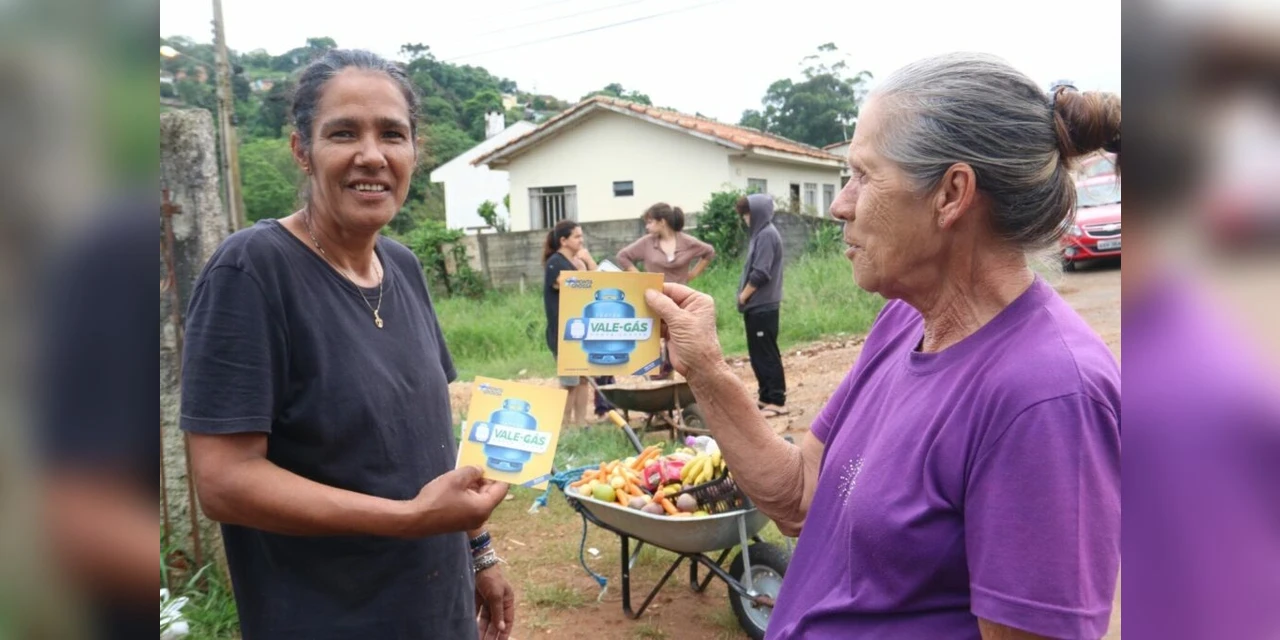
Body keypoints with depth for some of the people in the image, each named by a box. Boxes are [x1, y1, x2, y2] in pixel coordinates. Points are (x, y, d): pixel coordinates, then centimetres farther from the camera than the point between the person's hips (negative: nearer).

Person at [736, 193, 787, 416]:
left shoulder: (767, 235, -15)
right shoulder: (760, 234, 14)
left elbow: (760, 274, -21)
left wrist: (743, 296, -8)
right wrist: (745, 298, 10)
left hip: (763, 307, -10)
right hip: (756, 306, 10)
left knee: (767, 354, -4)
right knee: (757, 354, 14)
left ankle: (777, 401, 2)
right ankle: (766, 397, 22)